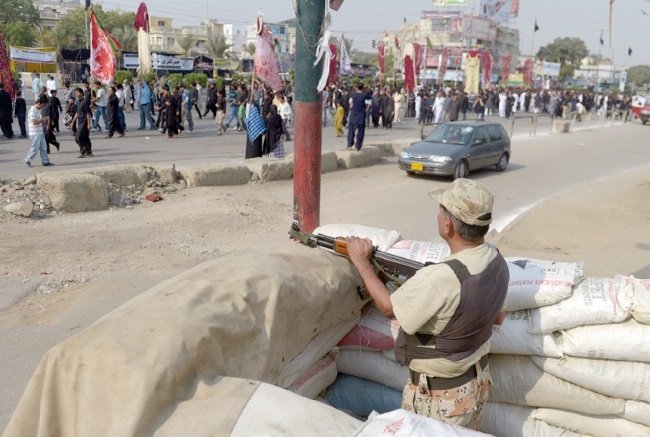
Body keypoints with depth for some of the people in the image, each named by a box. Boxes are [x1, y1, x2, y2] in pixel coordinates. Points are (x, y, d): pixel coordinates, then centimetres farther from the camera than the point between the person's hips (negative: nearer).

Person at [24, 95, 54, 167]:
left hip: (40, 132, 9)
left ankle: (45, 161, 13)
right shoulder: (33, 111, -18)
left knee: (43, 148, 9)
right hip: (35, 133, -9)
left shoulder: (39, 110, 12)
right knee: (35, 148, -1)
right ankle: (27, 160, 14)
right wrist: (43, 119, -15)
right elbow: (34, 122, -25)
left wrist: (44, 120, 8)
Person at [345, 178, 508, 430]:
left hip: (440, 398, -7)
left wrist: (361, 261, -7)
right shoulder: (496, 260, -10)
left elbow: (389, 307, -17)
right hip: (478, 382, 7)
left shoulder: (439, 279, -35)